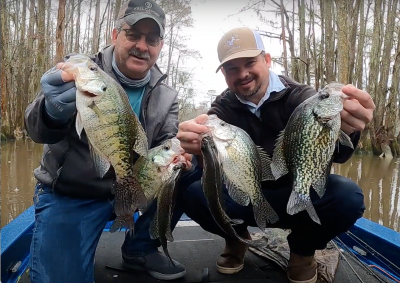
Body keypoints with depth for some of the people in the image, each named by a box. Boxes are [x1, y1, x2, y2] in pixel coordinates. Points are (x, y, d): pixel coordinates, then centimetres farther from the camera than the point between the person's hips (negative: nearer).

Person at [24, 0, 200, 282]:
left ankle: (139, 249, 3)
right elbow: (40, 129, -25)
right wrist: (53, 112, -50)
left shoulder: (166, 97, -1)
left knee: (191, 167, -12)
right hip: (67, 195, -3)